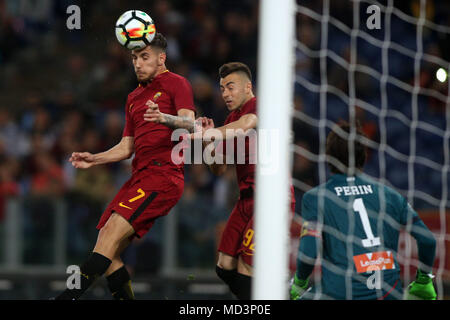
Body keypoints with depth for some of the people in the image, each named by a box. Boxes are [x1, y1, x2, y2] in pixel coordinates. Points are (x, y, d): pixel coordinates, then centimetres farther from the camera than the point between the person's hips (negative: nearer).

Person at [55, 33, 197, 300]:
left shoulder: (176, 84, 2)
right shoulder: (134, 98, 26)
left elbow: (190, 124, -15)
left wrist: (164, 118, -36)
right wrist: (94, 159, 13)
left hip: (164, 175, -9)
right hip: (140, 176, 9)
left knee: (113, 230, -22)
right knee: (107, 250, -3)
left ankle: (68, 297, -29)